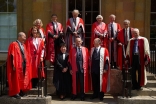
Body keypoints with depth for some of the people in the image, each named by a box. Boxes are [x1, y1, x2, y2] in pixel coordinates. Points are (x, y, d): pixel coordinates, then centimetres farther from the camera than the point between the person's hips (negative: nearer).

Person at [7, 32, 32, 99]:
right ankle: (15, 93, 5)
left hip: (24, 65, 8)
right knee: (16, 79, -2)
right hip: (17, 66, -8)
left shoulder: (23, 45, 15)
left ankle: (21, 91, 22)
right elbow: (12, 56, -15)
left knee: (23, 79, 12)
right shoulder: (13, 44, -10)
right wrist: (14, 65, -20)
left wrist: (26, 63, 10)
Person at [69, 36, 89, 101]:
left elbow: (87, 59, 5)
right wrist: (70, 69, -1)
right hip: (75, 69, 0)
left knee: (82, 83, 7)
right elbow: (70, 60, 2)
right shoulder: (72, 50, 1)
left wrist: (87, 68, 3)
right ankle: (74, 94, 22)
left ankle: (82, 95, 18)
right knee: (75, 82, 9)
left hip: (83, 69, 0)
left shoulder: (85, 49, 2)